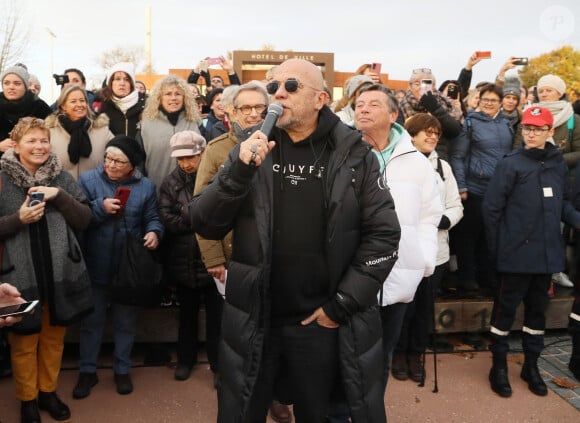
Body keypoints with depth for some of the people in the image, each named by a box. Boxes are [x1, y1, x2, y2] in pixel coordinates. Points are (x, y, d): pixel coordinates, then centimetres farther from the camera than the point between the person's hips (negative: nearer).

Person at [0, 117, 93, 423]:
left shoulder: (62, 178, 4)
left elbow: (84, 220, -1)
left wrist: (59, 196, -14)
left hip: (61, 274, 2)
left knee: (54, 339, 16)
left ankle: (48, 392, 35)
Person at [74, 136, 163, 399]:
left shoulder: (145, 186, 1)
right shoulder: (88, 180, -4)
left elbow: (152, 218, 1)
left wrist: (154, 232, -19)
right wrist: (100, 208, -21)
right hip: (95, 266, -1)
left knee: (125, 320, 14)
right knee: (91, 320, 12)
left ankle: (122, 370, 31)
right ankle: (87, 371, 28)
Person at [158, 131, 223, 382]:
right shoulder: (170, 183, 2)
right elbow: (166, 219, -9)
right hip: (183, 261, 3)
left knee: (216, 314, 8)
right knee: (187, 314, 20)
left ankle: (218, 361, 25)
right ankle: (186, 359, 37)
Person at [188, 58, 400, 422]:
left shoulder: (353, 155, -4)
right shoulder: (251, 149, 1)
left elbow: (383, 234, -5)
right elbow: (206, 226, -4)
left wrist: (342, 305, -9)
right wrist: (239, 172, -20)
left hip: (324, 320, -1)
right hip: (253, 318, 2)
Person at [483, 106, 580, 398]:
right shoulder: (511, 164, -9)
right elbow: (491, 208, -8)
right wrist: (497, 248, -5)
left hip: (547, 253, 5)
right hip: (517, 253, -5)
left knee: (538, 309, 15)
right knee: (506, 308, 5)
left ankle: (531, 365, 31)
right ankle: (499, 366, 20)